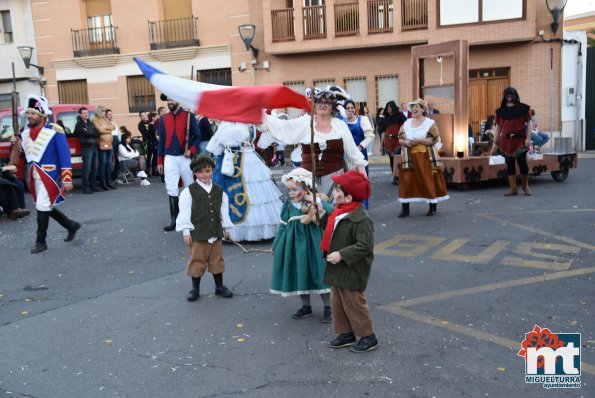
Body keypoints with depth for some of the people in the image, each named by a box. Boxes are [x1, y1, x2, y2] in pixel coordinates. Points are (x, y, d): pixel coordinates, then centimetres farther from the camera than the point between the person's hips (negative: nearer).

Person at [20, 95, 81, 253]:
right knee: (47, 207, 14)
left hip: (49, 176, -7)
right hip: (35, 178, 7)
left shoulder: (54, 132, -13)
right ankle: (72, 225, 33)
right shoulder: (26, 132, 7)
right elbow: (28, 153, 18)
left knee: (42, 208, -8)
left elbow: (65, 156, -15)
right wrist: (29, 175, 15)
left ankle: (40, 242, 5)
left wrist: (67, 180, -18)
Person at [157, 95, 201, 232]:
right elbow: (161, 141, 11)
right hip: (169, 158, 2)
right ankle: (174, 220, 2)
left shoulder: (189, 116, -2)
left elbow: (197, 136, -2)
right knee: (171, 189, -3)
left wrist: (192, 150, -19)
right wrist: (159, 161, 7)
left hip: (185, 157, -2)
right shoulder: (163, 119, 8)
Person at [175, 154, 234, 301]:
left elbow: (223, 211, 12)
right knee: (197, 261, 5)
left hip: (216, 233, 4)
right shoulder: (189, 191, -7)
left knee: (217, 260, 13)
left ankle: (219, 287, 27)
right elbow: (185, 212, -7)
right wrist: (186, 232, -10)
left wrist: (226, 228, 14)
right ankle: (195, 289, 20)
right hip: (197, 234, -4)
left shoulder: (218, 191, 6)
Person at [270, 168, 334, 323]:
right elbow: (283, 226, 10)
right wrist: (276, 245, 13)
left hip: (312, 245, -5)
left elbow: (331, 211, -29)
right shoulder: (288, 205, 1)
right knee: (299, 274, 14)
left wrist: (314, 201, -32)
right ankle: (306, 306, 32)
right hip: (294, 245, 5)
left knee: (319, 274, 1)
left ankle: (328, 307, 17)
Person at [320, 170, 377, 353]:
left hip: (352, 270, -9)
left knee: (353, 303, 3)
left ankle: (368, 337, 20)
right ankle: (346, 334, 32)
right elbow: (332, 230, 19)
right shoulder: (339, 211, 5)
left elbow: (365, 245, -27)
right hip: (337, 269, 9)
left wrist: (341, 255, -28)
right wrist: (323, 214, 7)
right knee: (337, 302, 17)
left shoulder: (361, 218, -24)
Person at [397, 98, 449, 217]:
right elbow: (400, 139, 11)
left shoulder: (430, 123, -1)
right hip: (409, 157, 3)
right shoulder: (406, 123, 11)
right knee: (407, 181, -1)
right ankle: (405, 209, 4)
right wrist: (406, 142, -11)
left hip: (426, 157, -3)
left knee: (428, 180, -1)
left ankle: (433, 206, 14)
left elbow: (434, 139, -9)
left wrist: (419, 141, -19)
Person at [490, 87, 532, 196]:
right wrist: (495, 143, 8)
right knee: (510, 165, 5)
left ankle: (525, 186, 18)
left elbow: (528, 123, 2)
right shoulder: (501, 111, 11)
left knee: (522, 163, -2)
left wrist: (528, 138, -9)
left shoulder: (522, 108, 4)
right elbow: (498, 127, 12)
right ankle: (513, 188, 12)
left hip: (520, 140, -3)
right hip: (506, 141, 3)